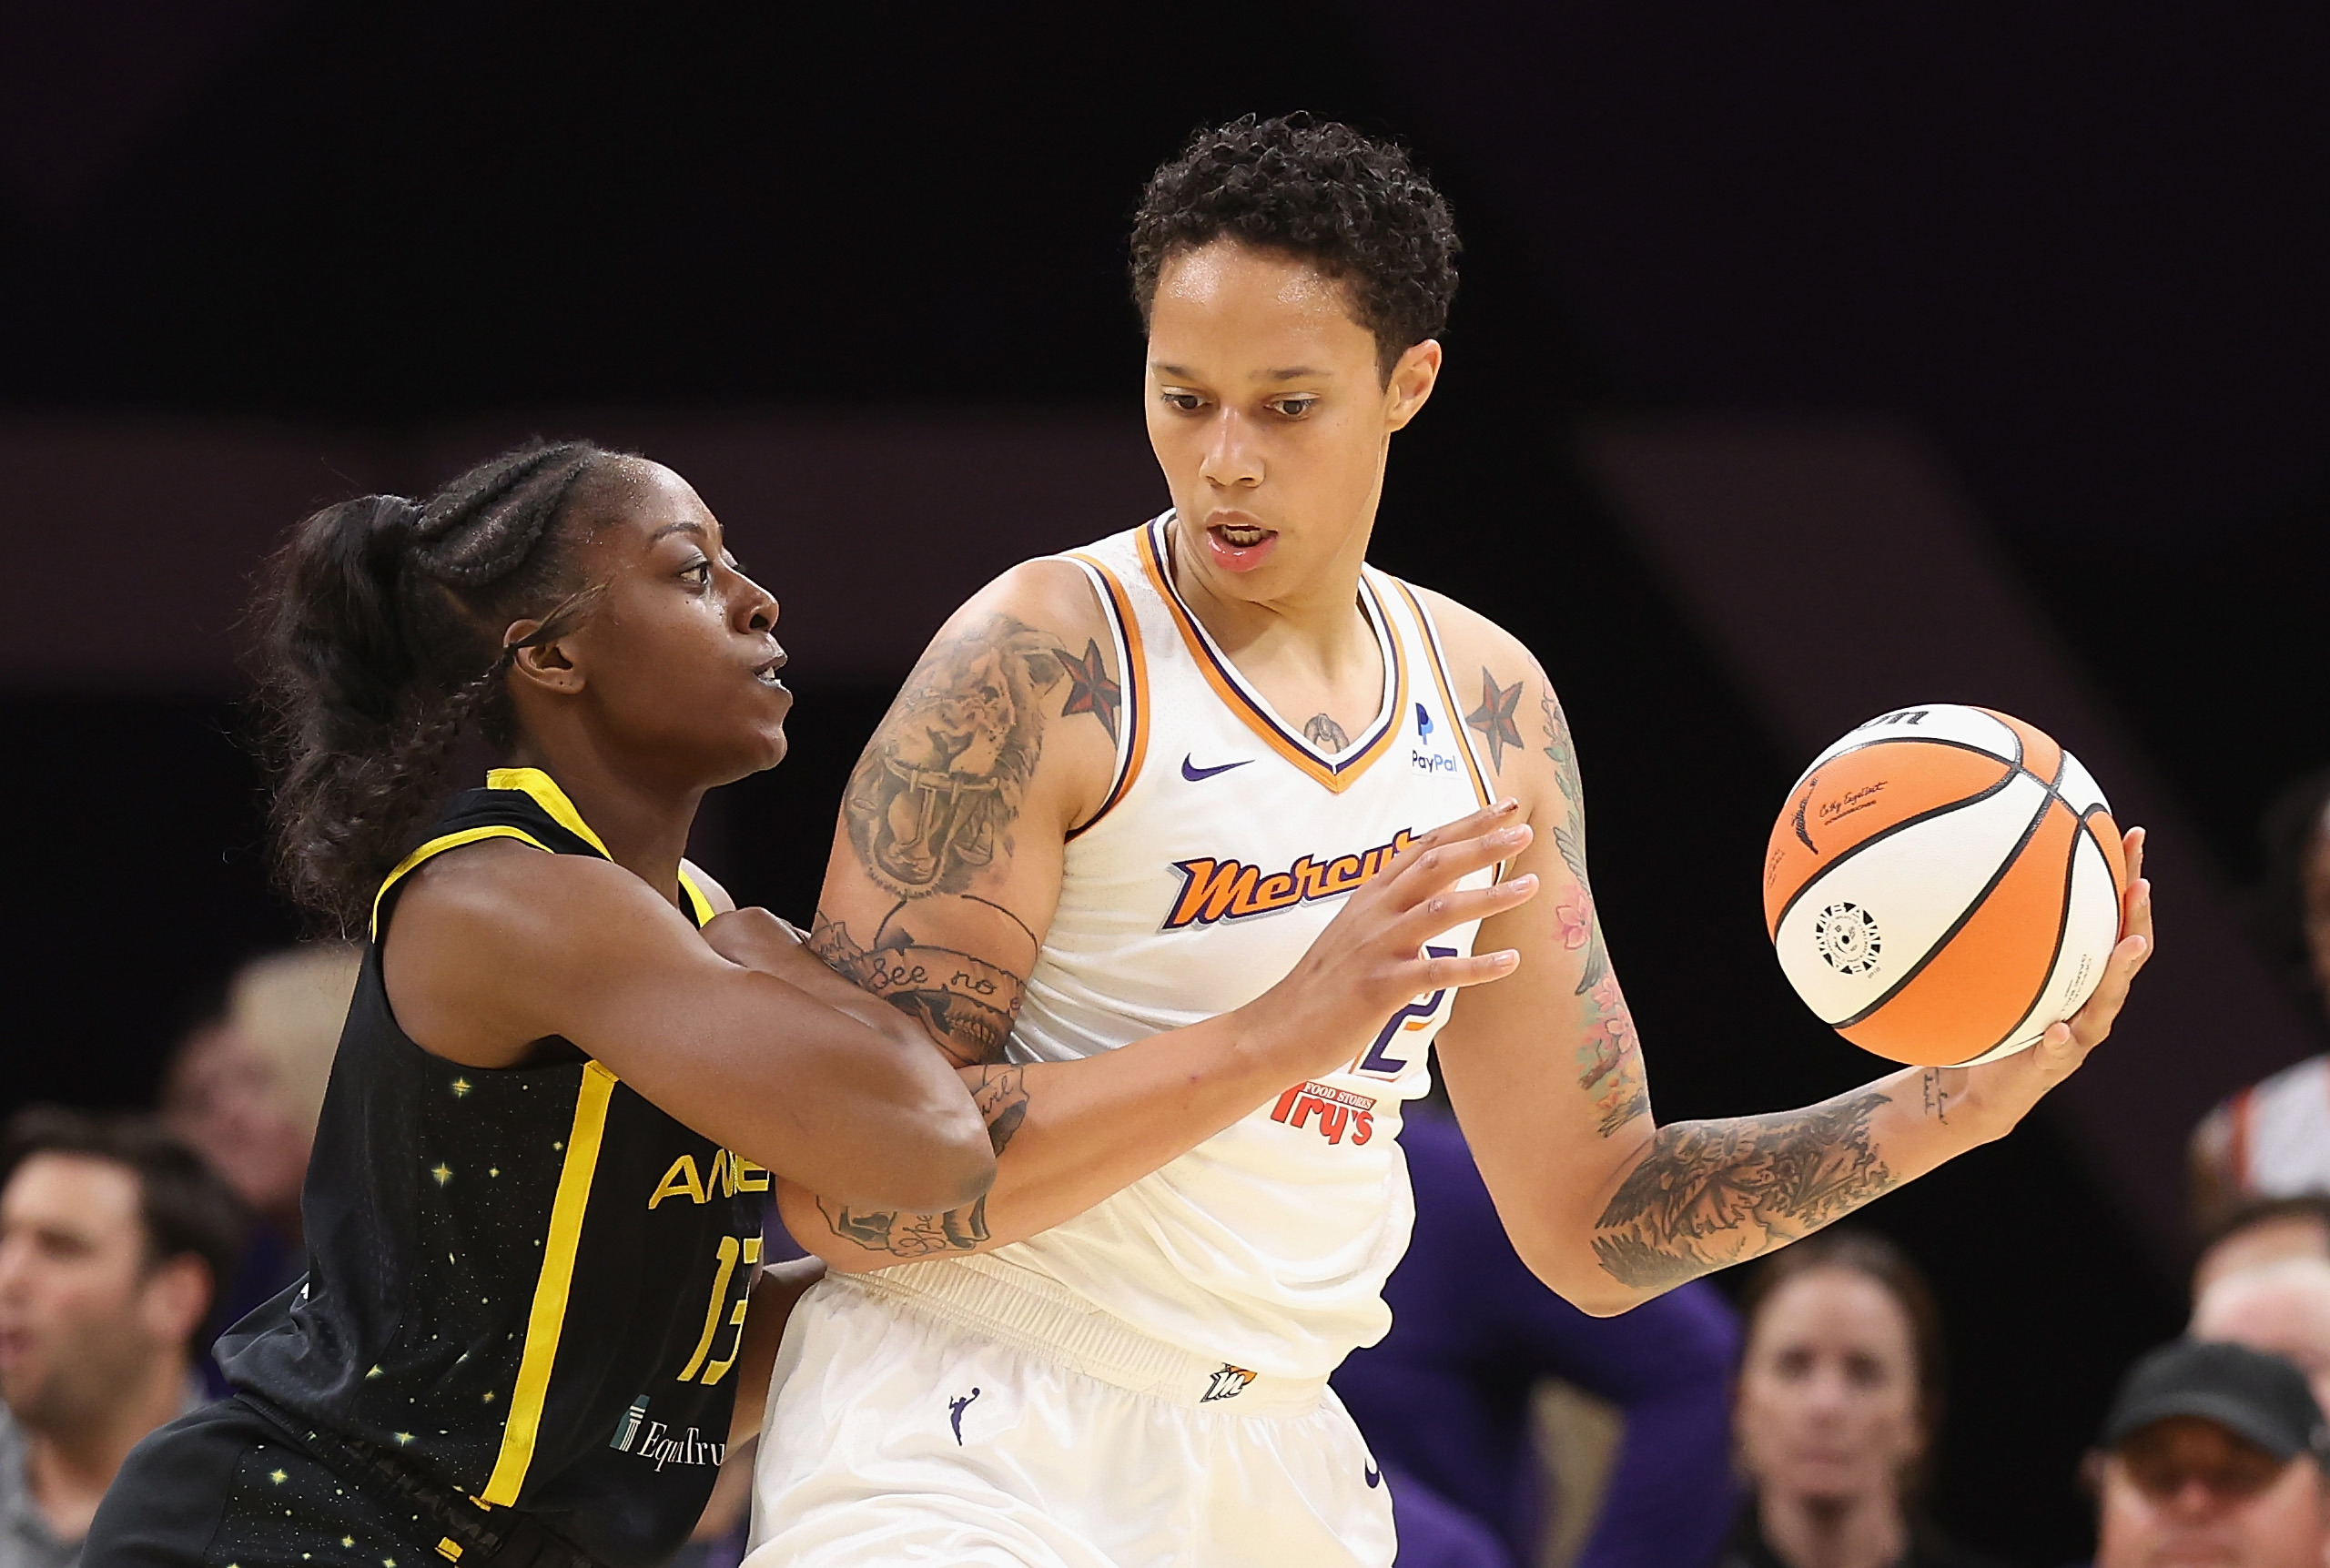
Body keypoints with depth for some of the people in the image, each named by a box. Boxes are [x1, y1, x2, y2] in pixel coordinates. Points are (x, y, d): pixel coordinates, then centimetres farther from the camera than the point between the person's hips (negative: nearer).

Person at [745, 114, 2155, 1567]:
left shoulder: (1490, 706, 8)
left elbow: (1596, 1222, 14)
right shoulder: (1039, 661, -12)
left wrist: (1961, 1103, 1)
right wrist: (1278, 1036, -25)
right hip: (962, 1445, -6)